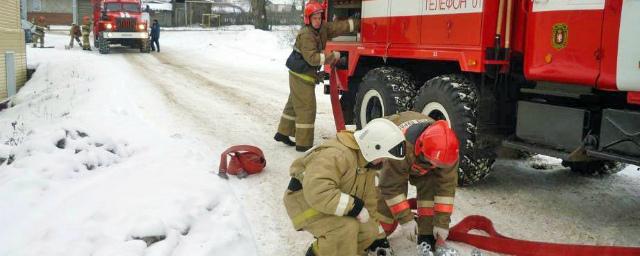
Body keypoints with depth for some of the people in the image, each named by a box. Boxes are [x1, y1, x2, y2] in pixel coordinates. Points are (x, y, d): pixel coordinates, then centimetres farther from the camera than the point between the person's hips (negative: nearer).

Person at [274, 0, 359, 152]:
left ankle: (283, 133, 33)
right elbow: (312, 58, -28)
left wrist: (359, 24, -1)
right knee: (307, 108, -7)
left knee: (294, 104, 19)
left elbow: (340, 27, 3)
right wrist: (333, 56, -23)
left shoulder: (322, 28, 2)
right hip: (301, 75, -9)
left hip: (307, 74, 9)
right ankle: (303, 144, -2)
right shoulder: (306, 35, -23)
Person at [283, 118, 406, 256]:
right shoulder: (335, 155, -31)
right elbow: (317, 192, -42)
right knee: (346, 227, -32)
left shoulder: (367, 162, 3)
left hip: (334, 206, 10)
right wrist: (354, 206, -35)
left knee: (369, 231, -2)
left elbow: (369, 198, 12)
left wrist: (377, 234, 15)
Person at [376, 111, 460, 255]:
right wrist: (405, 219, -32)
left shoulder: (445, 148, -36)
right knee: (388, 202, -13)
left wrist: (442, 222, -25)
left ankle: (427, 239, -7)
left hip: (423, 165, 3)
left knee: (430, 188, -18)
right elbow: (392, 186, -36)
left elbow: (447, 185, -27)